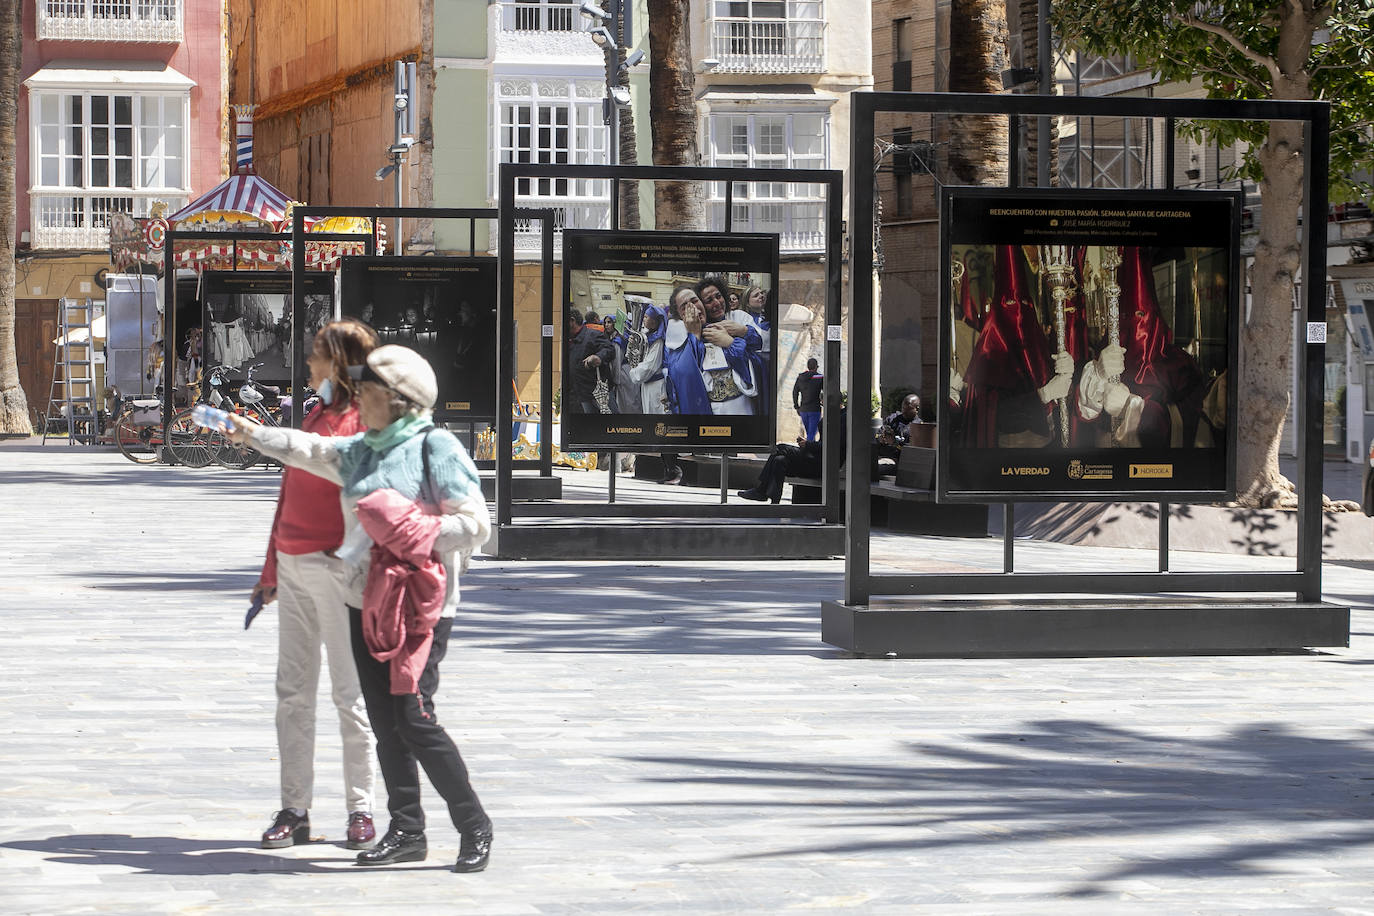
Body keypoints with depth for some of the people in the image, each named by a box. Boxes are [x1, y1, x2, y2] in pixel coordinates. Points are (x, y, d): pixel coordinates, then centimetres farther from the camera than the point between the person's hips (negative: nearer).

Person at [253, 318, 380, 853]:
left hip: (336, 567, -8)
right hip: (294, 567, 8)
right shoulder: (315, 417, 17)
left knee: (349, 691, -1)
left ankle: (361, 809, 7)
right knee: (293, 690, 6)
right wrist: (271, 572, 22)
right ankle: (294, 809, 10)